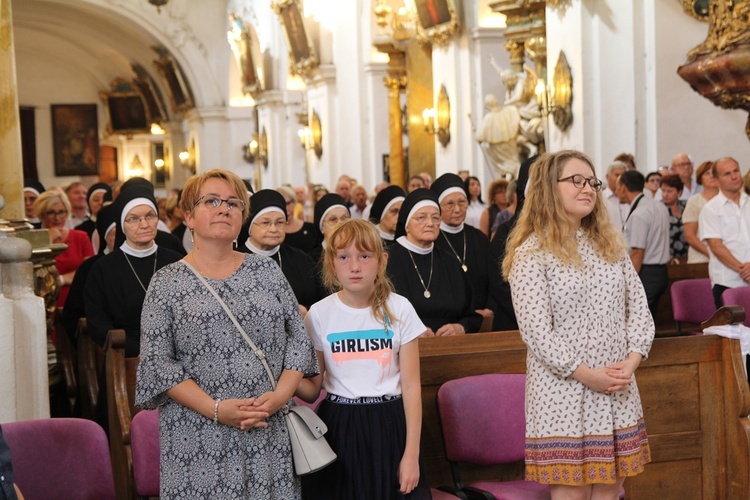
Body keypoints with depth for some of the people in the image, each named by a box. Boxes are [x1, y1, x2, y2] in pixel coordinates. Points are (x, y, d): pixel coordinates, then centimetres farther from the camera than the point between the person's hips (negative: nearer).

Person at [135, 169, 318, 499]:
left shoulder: (266, 270, 10)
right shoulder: (167, 283, 2)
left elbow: (299, 339, 8)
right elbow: (156, 361, -5)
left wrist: (280, 395, -8)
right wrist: (215, 409, -14)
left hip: (269, 432, 2)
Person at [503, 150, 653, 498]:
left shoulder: (610, 245, 13)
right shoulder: (531, 254, -8)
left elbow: (638, 307, 9)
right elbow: (536, 332, -15)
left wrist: (632, 360, -7)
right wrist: (586, 375, -16)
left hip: (618, 392, 6)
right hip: (563, 392, -5)